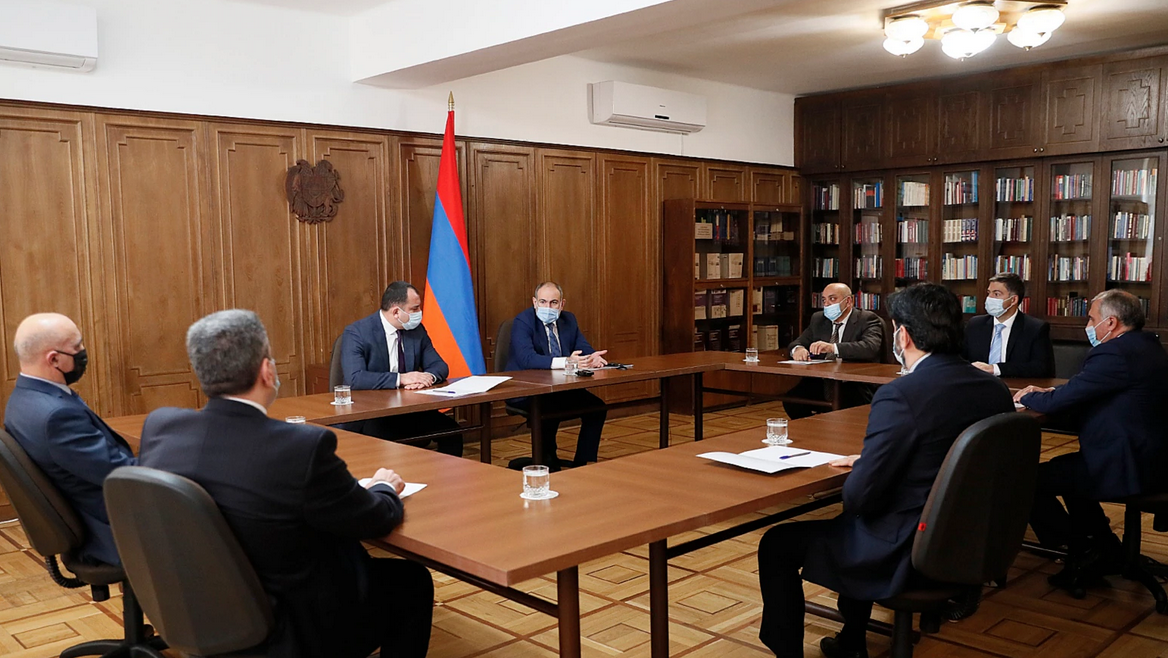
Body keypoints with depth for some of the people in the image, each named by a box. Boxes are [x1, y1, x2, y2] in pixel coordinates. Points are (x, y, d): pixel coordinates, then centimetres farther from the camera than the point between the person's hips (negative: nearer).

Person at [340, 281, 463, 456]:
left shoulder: (417, 330, 7)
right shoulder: (356, 333, -10)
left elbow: (439, 366, 10)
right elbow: (355, 378, -23)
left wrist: (428, 377, -15)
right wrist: (401, 378, -27)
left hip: (409, 411, 5)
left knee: (450, 429, -18)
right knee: (380, 436, -36)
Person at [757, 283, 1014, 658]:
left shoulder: (899, 396, -24)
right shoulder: (996, 390, -1)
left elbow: (860, 496, -22)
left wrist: (859, 470, 1)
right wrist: (867, 464, 11)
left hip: (906, 556, -8)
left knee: (777, 546, 8)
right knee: (855, 524, 34)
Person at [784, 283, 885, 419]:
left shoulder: (867, 319, -1)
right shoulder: (818, 319, 17)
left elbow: (871, 347, -21)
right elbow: (797, 343, 14)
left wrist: (833, 347, -35)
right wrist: (798, 349, -14)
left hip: (854, 386, -5)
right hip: (820, 383, 5)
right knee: (791, 400, -23)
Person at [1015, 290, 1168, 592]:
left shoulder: (1115, 354, -21)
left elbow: (1059, 401, -18)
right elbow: (1084, 394, 18)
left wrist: (1027, 397, 2)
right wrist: (1045, 393, 10)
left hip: (1126, 468, -11)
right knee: (1064, 465, 29)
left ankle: (1084, 552, 8)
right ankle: (1104, 548, 30)